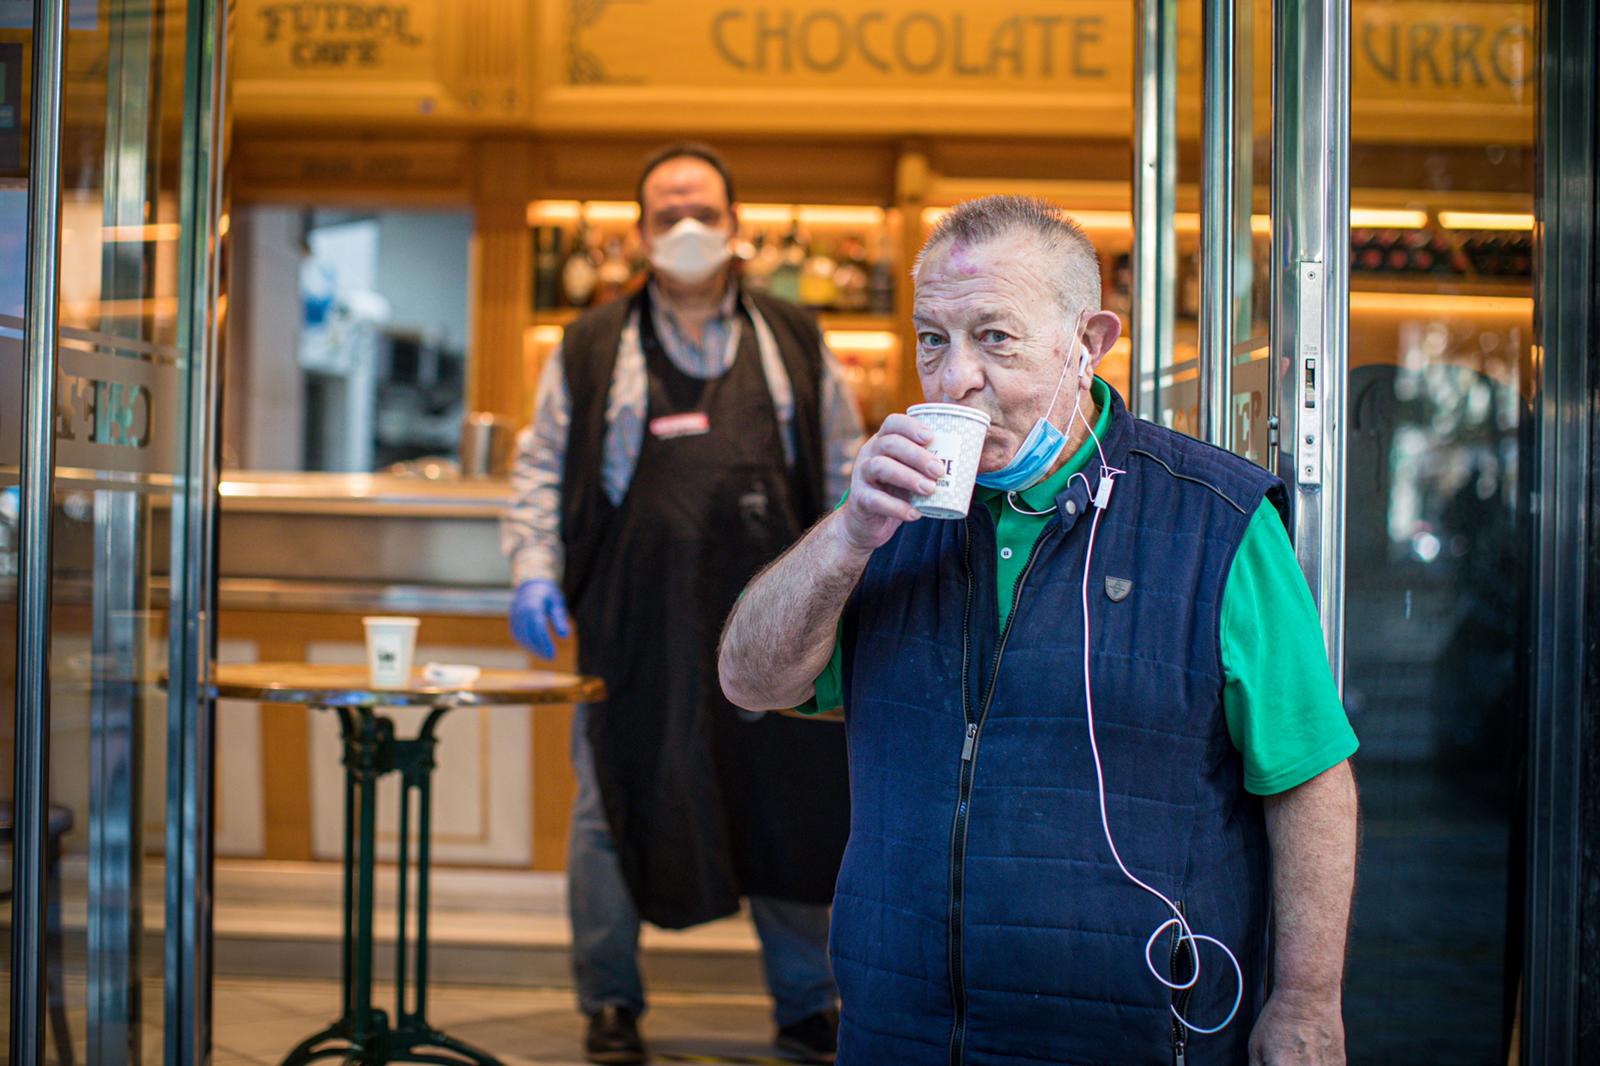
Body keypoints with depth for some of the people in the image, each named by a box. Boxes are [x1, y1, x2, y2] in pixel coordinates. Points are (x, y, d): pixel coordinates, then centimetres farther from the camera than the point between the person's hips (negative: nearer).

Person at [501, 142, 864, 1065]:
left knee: (793, 806, 4)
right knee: (615, 807, 4)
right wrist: (536, 570, -4)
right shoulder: (592, 349, 9)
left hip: (772, 616, 1)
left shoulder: (794, 342, 13)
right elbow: (542, 468, 9)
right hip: (634, 624, 0)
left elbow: (847, 469, 15)